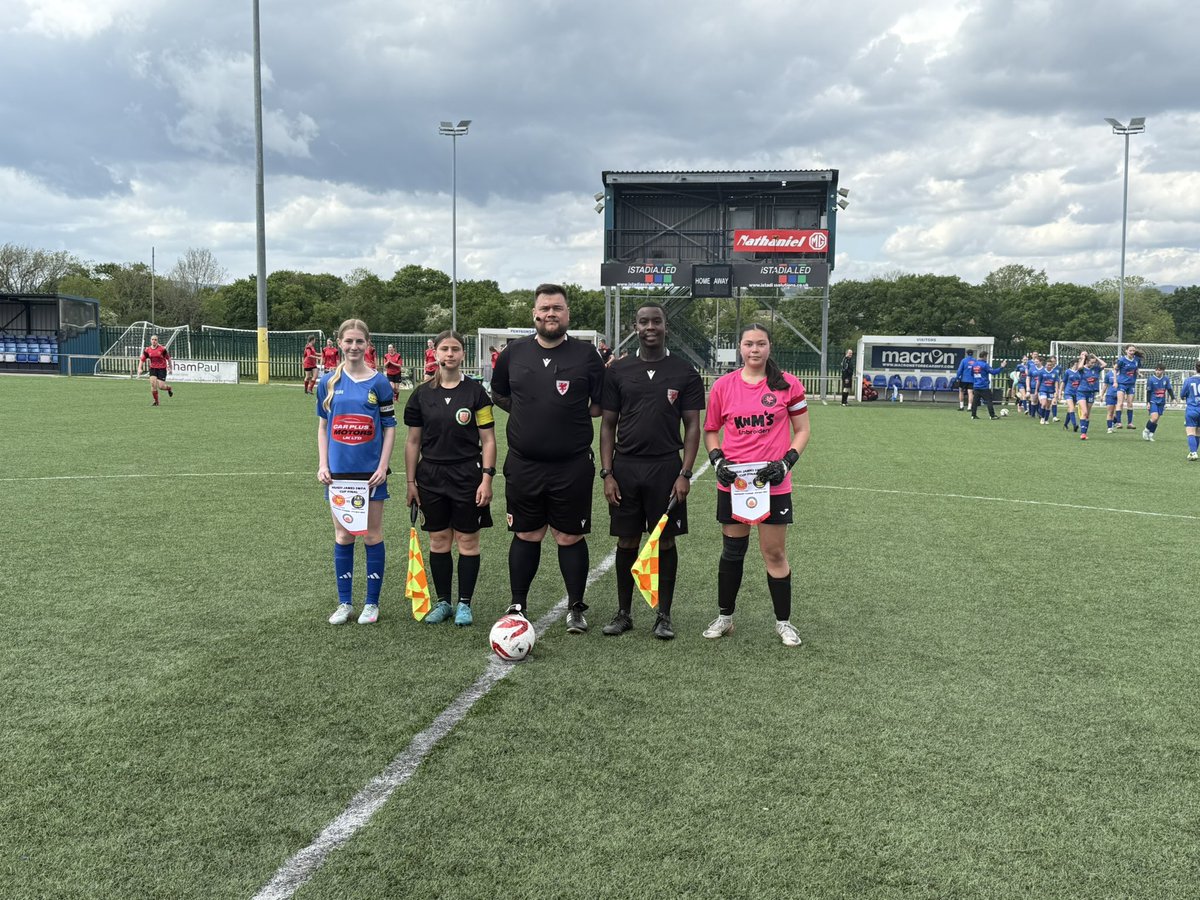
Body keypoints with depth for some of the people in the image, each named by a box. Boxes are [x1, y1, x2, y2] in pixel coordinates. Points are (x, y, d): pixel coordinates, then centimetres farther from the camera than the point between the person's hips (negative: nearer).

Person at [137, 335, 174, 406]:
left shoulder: (162, 349, -9)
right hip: (153, 369, 3)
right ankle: (156, 401, 1)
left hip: (162, 369, -3)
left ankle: (169, 388, 29)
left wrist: (170, 368, 6)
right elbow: (142, 360, 7)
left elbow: (168, 358, 1)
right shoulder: (147, 350, 1)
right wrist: (139, 369, -5)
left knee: (161, 386, -10)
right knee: (153, 383, -14)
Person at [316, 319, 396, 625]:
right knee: (342, 537, 8)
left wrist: (382, 466, -9)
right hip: (339, 471, 2)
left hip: (370, 471, -2)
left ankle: (372, 603, 15)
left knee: (372, 535, 4)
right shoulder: (328, 382, 4)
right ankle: (344, 602, 19)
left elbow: (389, 427, -1)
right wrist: (322, 465, 1)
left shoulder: (379, 382, -2)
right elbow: (322, 427, 10)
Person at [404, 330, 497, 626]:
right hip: (431, 476, 2)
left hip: (467, 475, -2)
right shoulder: (422, 394, 4)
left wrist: (487, 478, -10)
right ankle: (443, 602, 21)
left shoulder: (476, 391, -2)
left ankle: (464, 604, 14)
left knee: (468, 541, 3)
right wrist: (411, 482, 5)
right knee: (439, 540, 9)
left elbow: (488, 440, -2)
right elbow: (413, 441, 8)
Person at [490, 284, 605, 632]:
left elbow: (602, 405, 4)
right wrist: (531, 413, 9)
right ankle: (518, 605, 25)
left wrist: (570, 413, -3)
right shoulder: (513, 353, 5)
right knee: (526, 535, 12)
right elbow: (498, 395, 18)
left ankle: (576, 608, 19)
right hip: (523, 464, 2)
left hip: (572, 466, -2)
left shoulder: (586, 355, -1)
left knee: (570, 537, 5)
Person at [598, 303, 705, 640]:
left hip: (666, 467, -1)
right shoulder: (618, 371, 6)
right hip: (625, 467, 1)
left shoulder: (684, 372, 2)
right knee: (627, 542, 7)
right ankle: (624, 612, 19)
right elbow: (607, 425, 7)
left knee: (665, 541, 5)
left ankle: (664, 615, 16)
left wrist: (685, 473, -8)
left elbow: (692, 427, 1)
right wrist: (607, 473, -1)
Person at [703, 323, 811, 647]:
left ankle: (783, 622, 19)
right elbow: (711, 430, 11)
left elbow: (801, 430, 4)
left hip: (773, 484, -1)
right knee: (732, 551, 11)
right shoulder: (723, 386, 1)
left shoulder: (788, 384, -2)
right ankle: (724, 617, 25)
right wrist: (717, 460, -6)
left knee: (775, 553, 4)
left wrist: (786, 463, -9)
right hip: (732, 483, 1)